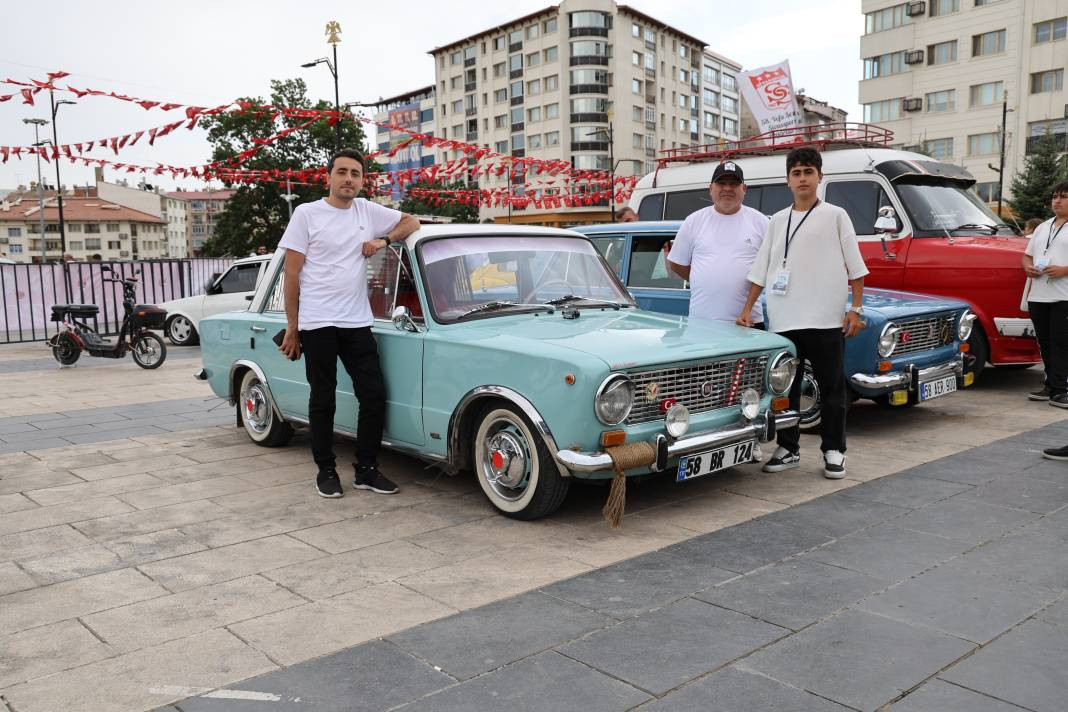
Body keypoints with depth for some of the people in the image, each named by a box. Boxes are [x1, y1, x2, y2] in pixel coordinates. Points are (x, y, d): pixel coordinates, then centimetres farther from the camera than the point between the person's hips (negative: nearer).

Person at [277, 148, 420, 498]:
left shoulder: (368, 211, 10)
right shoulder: (307, 214, 0)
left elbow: (412, 222, 20)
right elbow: (291, 273, -1)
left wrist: (383, 240, 0)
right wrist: (292, 329, -3)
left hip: (357, 323, 4)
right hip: (317, 324, -3)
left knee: (374, 395, 2)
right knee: (323, 400, 6)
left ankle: (366, 469, 15)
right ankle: (326, 470, 19)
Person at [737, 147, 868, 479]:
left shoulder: (835, 216, 4)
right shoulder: (777, 221, 13)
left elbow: (855, 266, 2)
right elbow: (760, 270, 13)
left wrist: (856, 309, -4)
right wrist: (747, 309, 7)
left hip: (825, 320, -3)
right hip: (783, 321, 3)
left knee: (832, 388, 4)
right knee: (785, 388, 9)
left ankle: (834, 451, 15)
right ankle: (788, 449, 20)